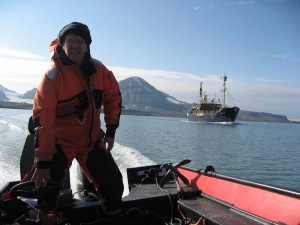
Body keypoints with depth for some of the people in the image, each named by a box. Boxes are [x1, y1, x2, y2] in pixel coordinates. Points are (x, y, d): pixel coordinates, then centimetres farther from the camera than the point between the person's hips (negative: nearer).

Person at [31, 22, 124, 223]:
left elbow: (113, 97, 7)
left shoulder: (98, 70, -5)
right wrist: (43, 162, -24)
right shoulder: (53, 75, -18)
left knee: (113, 185, 11)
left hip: (93, 140, 4)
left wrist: (111, 131, 1)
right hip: (60, 142, -4)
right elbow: (42, 118, -22)